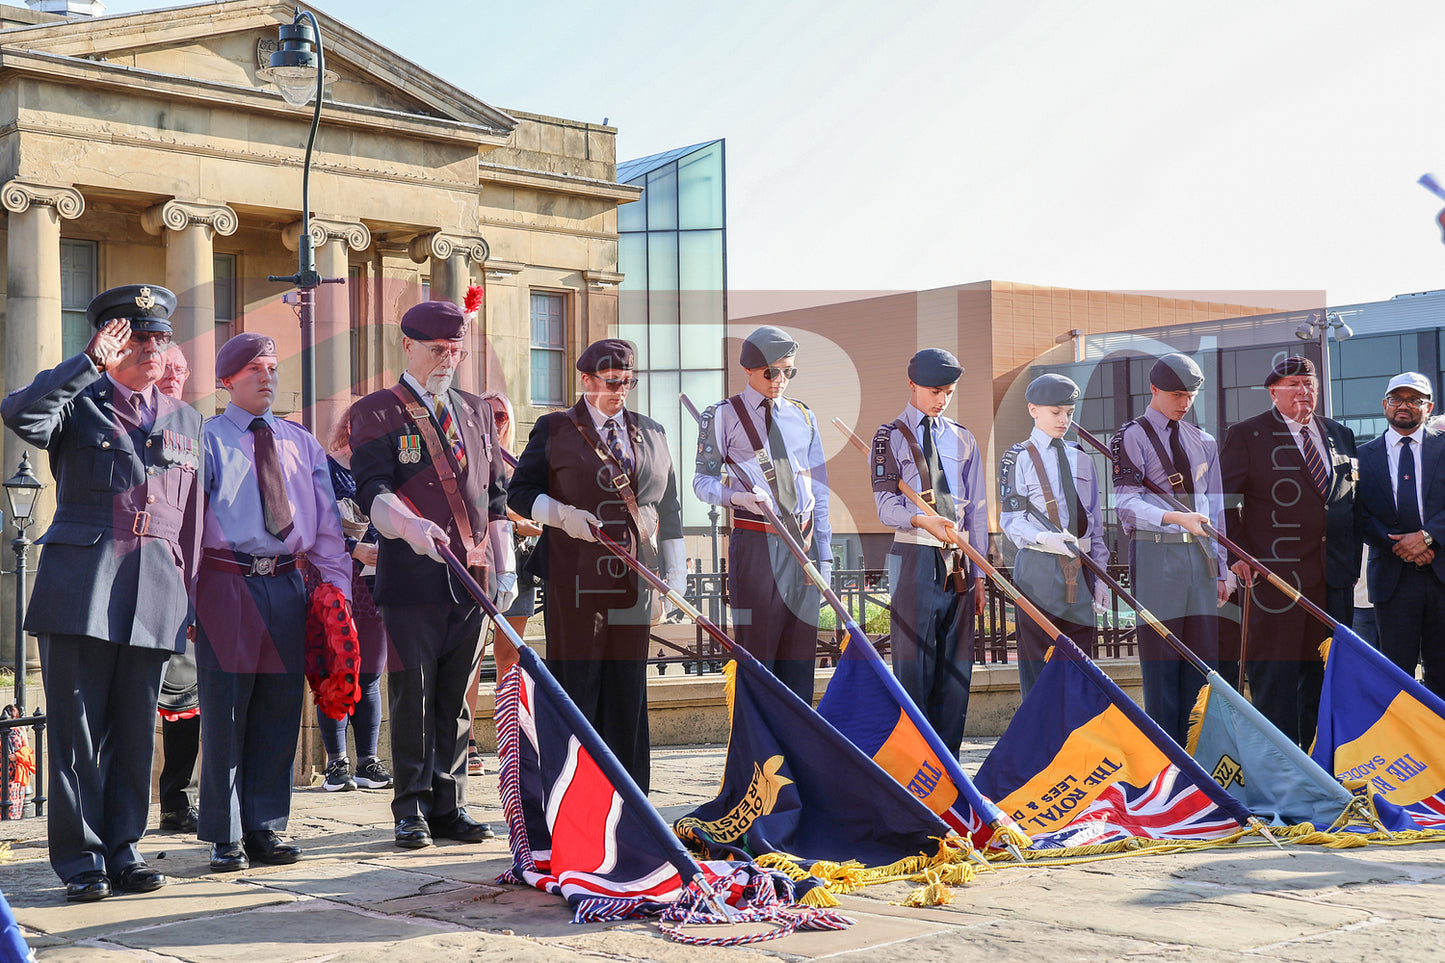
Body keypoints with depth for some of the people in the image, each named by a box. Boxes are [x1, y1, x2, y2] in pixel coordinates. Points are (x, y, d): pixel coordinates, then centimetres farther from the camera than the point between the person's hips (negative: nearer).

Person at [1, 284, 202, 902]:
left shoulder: (186, 422, 19)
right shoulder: (77, 401, 6)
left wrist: (191, 595, 13)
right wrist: (91, 363, -19)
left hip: (157, 593, 4)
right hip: (81, 584, -4)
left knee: (135, 728, 6)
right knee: (77, 727, -2)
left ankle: (122, 851, 15)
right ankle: (81, 860, 5)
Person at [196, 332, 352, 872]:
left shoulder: (302, 443, 17)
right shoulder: (207, 439, 4)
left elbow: (326, 520, 16)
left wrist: (336, 586, 7)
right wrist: (186, 595, -8)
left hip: (286, 584, 4)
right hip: (227, 581, -4)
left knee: (280, 712, 6)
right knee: (225, 711, -3)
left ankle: (266, 829, 15)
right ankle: (225, 837, 6)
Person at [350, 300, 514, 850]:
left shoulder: (476, 413, 18)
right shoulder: (377, 413, 1)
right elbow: (372, 492, -12)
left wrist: (505, 568, 14)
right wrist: (409, 525, -32)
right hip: (411, 578, -5)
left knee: (456, 697, 9)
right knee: (413, 696, -1)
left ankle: (449, 807, 15)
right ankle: (411, 810, 7)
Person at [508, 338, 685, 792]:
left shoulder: (651, 432, 16)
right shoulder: (555, 430, 4)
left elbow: (668, 508, 16)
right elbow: (520, 492, 3)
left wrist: (676, 578, 11)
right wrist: (562, 514, -15)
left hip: (633, 579, 4)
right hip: (573, 580, -4)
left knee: (628, 683, 6)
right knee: (575, 680, -3)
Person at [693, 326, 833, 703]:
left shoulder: (803, 416, 15)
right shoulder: (723, 416, 2)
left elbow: (819, 486, 16)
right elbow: (703, 481, 1)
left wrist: (824, 553, 11)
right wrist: (739, 496, -20)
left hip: (803, 541, 4)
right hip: (755, 543, -4)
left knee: (800, 647, 5)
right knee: (756, 645, -4)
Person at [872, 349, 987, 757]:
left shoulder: (962, 440, 17)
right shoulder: (890, 437, 5)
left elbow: (977, 509, 16)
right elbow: (886, 502, -7)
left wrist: (978, 572, 10)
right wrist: (923, 520, -26)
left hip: (959, 560, 4)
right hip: (914, 558, -4)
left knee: (956, 663, 4)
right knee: (913, 662, -6)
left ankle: (947, 757, 10)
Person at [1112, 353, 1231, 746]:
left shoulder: (1202, 441, 18)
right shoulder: (1132, 437, 0)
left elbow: (1214, 507, 19)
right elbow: (1128, 503, -11)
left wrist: (1221, 569, 14)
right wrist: (1177, 517, -27)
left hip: (1201, 555, 5)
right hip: (1156, 554, -5)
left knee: (1203, 655, 4)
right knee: (1161, 657, -4)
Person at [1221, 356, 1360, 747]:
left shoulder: (1340, 435, 16)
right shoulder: (1245, 435, 1)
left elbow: (1351, 500, 20)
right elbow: (1224, 500, 0)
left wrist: (1351, 561, 13)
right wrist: (1238, 556, -8)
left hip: (1335, 577, 5)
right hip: (1276, 574, -5)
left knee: (1324, 671, 8)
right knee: (1274, 674, -4)